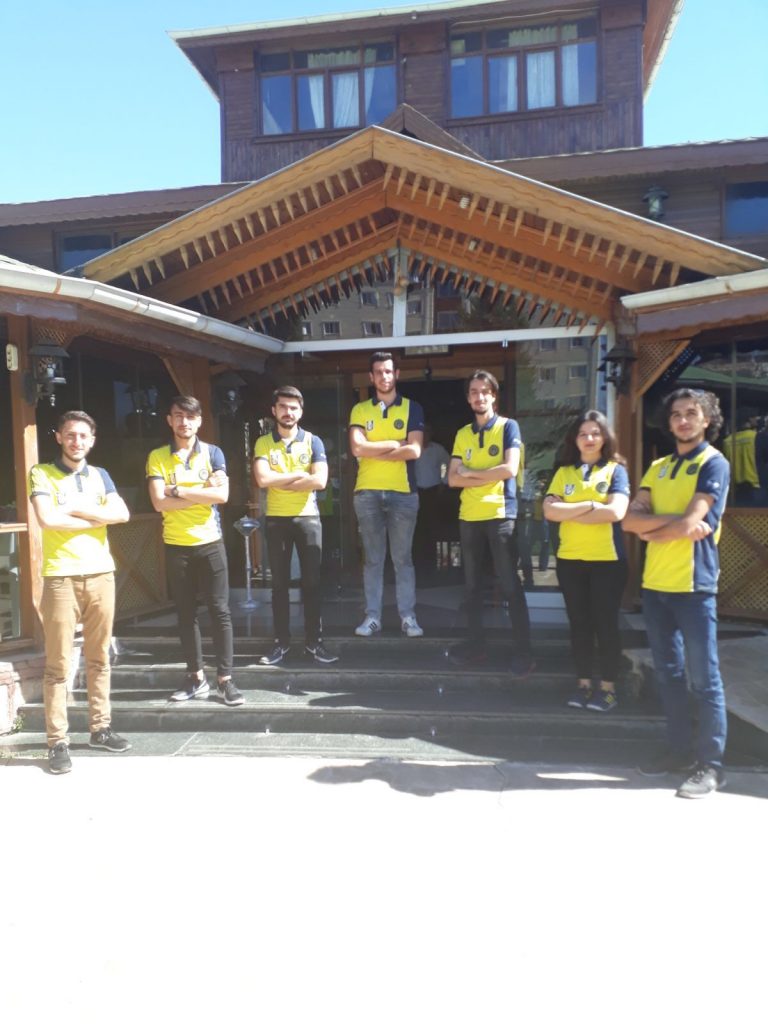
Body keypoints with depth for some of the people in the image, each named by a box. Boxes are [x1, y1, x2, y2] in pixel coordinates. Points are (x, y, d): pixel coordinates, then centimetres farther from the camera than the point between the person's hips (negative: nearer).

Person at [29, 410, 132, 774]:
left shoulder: (99, 475, 13)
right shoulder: (42, 473, 1)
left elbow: (122, 514, -2)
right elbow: (47, 519, -16)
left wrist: (75, 509, -10)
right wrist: (97, 517, -6)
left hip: (101, 574, 4)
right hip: (61, 577, -4)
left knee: (99, 658, 11)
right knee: (58, 664, -2)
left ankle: (100, 728, 22)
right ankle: (57, 742, 5)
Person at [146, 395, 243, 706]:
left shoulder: (213, 453, 2)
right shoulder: (157, 457, 2)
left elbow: (222, 495, -12)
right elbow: (159, 503, -11)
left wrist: (179, 491, -12)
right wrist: (202, 494, -12)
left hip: (210, 543, -1)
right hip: (176, 546, 1)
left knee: (220, 611, 0)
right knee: (186, 613, 8)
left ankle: (225, 679, 7)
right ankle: (196, 678, 20)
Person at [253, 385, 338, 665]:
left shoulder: (313, 442, 0)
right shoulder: (263, 443, 1)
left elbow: (320, 481, -13)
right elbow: (262, 479, -15)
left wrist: (280, 481, -10)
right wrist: (300, 475, -11)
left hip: (308, 518, 0)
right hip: (276, 520, 1)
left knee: (312, 582, 3)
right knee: (280, 583, 7)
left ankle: (314, 642, 13)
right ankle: (281, 642, 17)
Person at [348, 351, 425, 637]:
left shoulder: (412, 408, 5)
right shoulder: (359, 410, 8)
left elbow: (414, 451, -8)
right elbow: (357, 448, -7)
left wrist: (375, 452, -6)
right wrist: (395, 444, -7)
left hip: (403, 492, -1)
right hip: (367, 493, 1)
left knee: (403, 558, 4)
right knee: (372, 559, 7)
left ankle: (408, 616, 11)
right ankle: (372, 616, 13)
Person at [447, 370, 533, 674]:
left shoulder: (508, 427, 0)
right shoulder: (462, 434, 12)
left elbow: (509, 469, -14)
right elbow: (453, 479, 2)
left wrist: (471, 472, -7)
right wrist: (488, 476, -11)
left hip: (500, 515, -5)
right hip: (469, 517, 5)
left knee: (510, 585, -3)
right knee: (473, 585, 11)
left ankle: (523, 651, 4)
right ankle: (476, 644, 22)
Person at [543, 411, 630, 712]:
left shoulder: (615, 470, 0)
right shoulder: (563, 472, 9)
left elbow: (616, 512, -15)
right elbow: (549, 511, -4)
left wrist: (568, 512, -10)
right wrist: (590, 505, -13)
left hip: (607, 559, -3)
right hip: (569, 559, 3)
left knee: (605, 623, 3)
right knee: (579, 623, 9)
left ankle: (608, 687, 14)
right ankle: (583, 683, 20)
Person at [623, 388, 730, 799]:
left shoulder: (713, 463, -5)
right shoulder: (658, 467, 15)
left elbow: (690, 524, -16)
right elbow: (631, 519, 2)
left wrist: (652, 530, 0)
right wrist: (674, 520, -13)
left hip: (693, 585, -6)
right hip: (654, 583, 7)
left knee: (703, 678, 0)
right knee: (668, 673, 13)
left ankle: (710, 764, 10)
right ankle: (680, 749, 25)